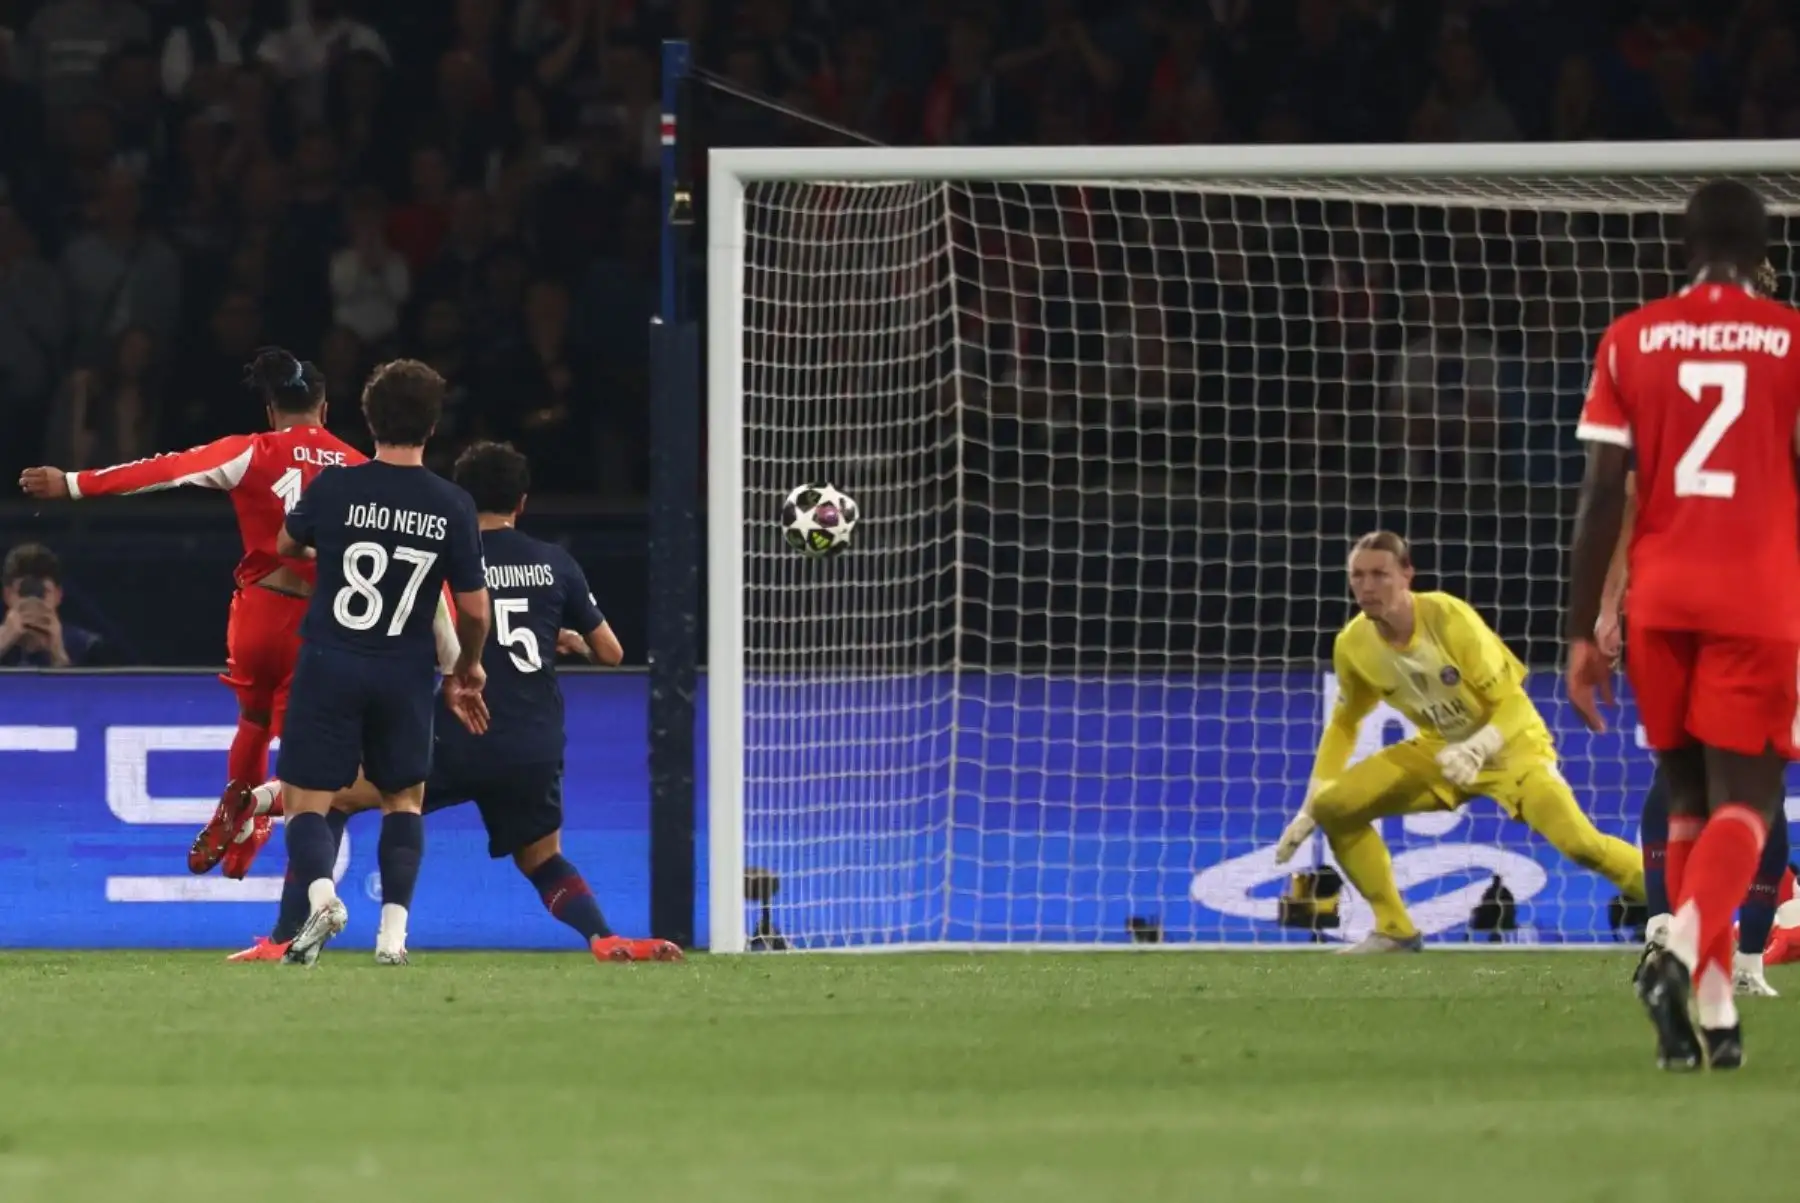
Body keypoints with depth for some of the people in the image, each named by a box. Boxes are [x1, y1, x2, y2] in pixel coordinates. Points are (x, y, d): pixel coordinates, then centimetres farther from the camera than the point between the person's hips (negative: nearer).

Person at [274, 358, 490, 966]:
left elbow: (286, 545, 13)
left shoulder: (333, 488, -8)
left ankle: (321, 891, -24)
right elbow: (474, 607, -1)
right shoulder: (453, 506, -6)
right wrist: (468, 667, 19)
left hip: (329, 665, -2)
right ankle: (394, 927, 4)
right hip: (406, 675, 2)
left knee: (306, 802, 5)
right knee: (404, 800, 19)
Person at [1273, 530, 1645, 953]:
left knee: (1580, 843, -28)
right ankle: (1394, 929, 2)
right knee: (1333, 806, -11)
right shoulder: (1353, 644, -12)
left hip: (1511, 744, -5)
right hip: (1440, 750, 5)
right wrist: (1309, 811, 0)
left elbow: (1512, 706, -22)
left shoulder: (1449, 619, -26)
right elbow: (1343, 726, 6)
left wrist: (1476, 750, -41)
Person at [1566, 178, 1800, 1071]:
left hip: (1660, 603, 2)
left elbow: (1600, 494, 2)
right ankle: (1684, 947, -30)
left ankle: (1713, 1014, 10)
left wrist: (1582, 633, 5)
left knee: (1688, 802, 14)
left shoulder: (1630, 342, 4)